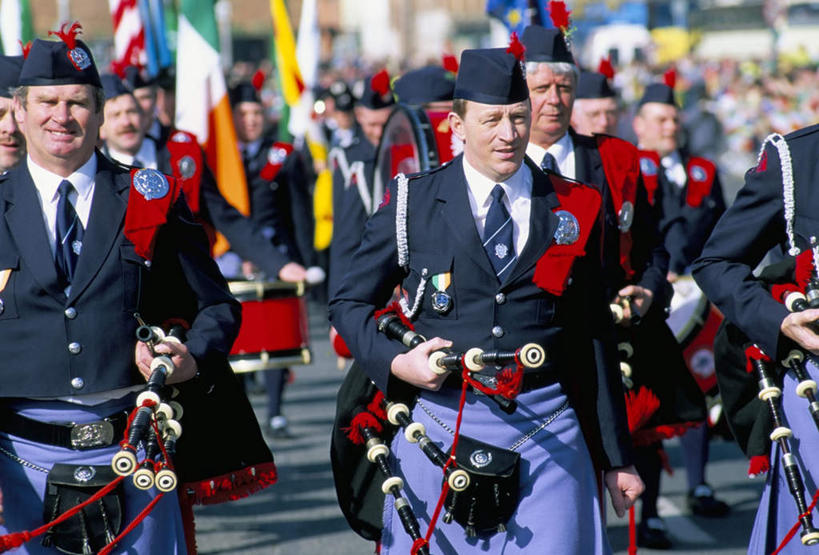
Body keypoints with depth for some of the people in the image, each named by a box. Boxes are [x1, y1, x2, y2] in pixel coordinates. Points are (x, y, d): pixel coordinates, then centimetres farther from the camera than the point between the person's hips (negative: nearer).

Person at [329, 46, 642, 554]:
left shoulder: (572, 211, 7)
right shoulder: (412, 201, 3)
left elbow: (594, 339, 10)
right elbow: (350, 302, 11)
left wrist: (618, 457, 12)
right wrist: (396, 362, -9)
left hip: (546, 433, 1)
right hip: (441, 428, 0)